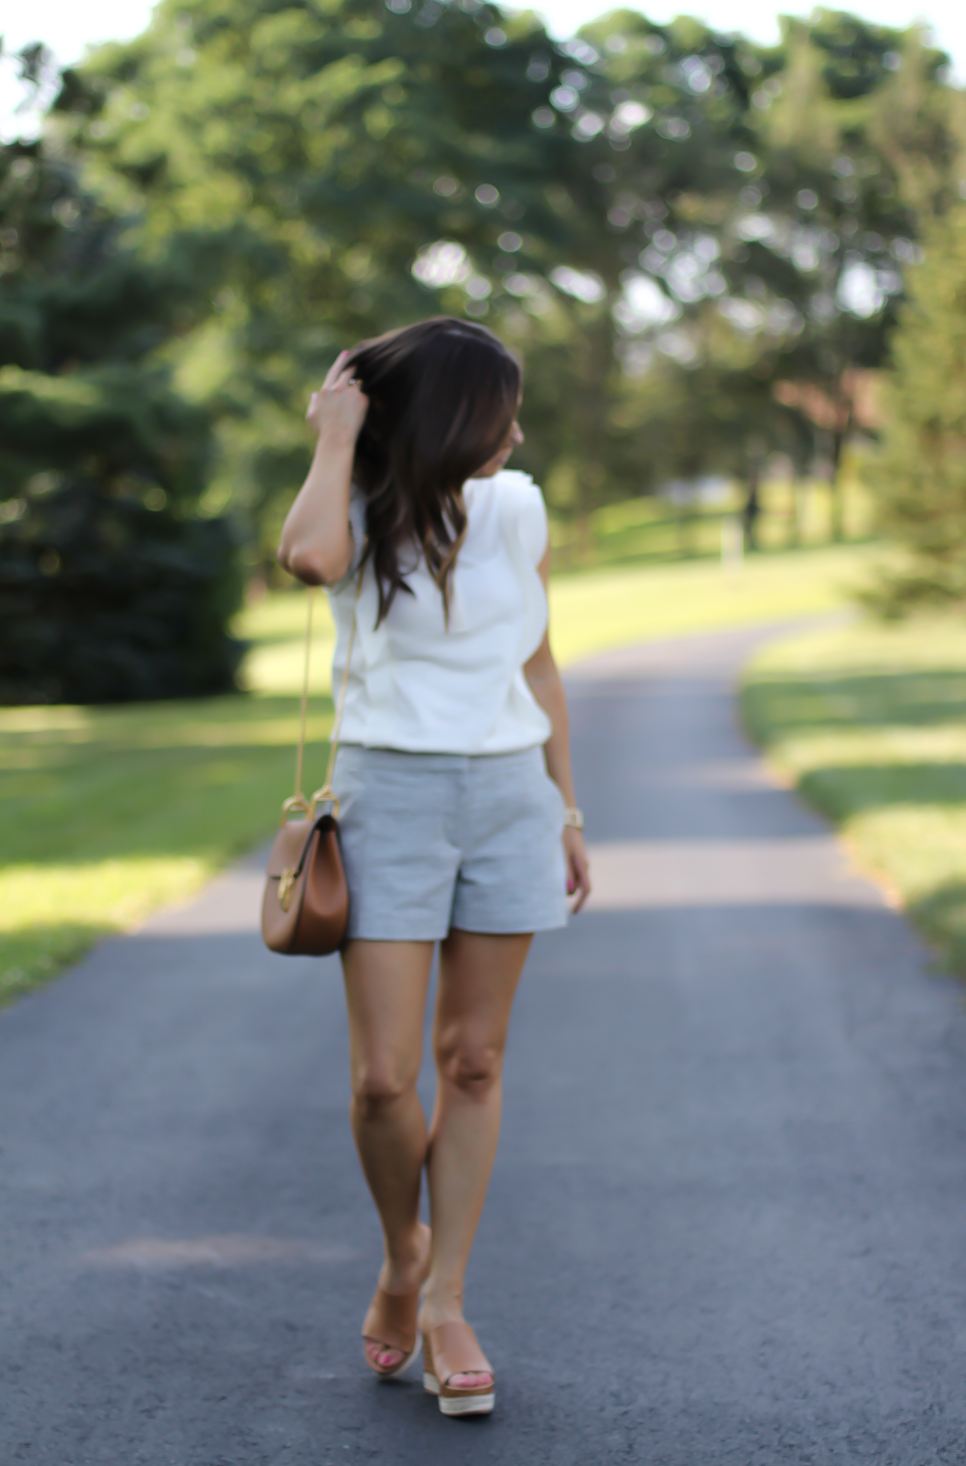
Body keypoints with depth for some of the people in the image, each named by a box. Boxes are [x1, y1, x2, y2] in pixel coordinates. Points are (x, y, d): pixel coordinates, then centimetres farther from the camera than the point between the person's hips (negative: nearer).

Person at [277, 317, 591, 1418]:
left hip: (509, 795, 3)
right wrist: (337, 440, -14)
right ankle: (402, 1252, 23)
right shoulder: (360, 514, -4)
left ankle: (444, 1303, 13)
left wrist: (566, 810, 14)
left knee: (472, 1063, 6)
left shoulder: (515, 510, 6)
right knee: (382, 1080, -5)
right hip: (391, 796, -3)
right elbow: (308, 556, -30)